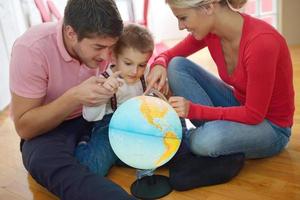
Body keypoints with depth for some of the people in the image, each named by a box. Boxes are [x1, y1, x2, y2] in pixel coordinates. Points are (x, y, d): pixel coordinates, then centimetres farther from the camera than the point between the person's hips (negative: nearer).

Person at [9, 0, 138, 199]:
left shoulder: (102, 40, -15)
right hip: (48, 128, -4)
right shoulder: (31, 49, -27)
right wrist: (74, 97, -38)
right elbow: (24, 127, -23)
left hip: (96, 115, 5)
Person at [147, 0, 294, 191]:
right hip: (239, 107, 6)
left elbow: (255, 114, -25)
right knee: (177, 65, -11)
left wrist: (194, 110, -29)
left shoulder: (261, 41, -32)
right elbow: (170, 55, 2)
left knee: (207, 141, -38)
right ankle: (215, 129, -9)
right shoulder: (210, 30, -12)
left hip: (270, 126, -6)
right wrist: (159, 65, -22)